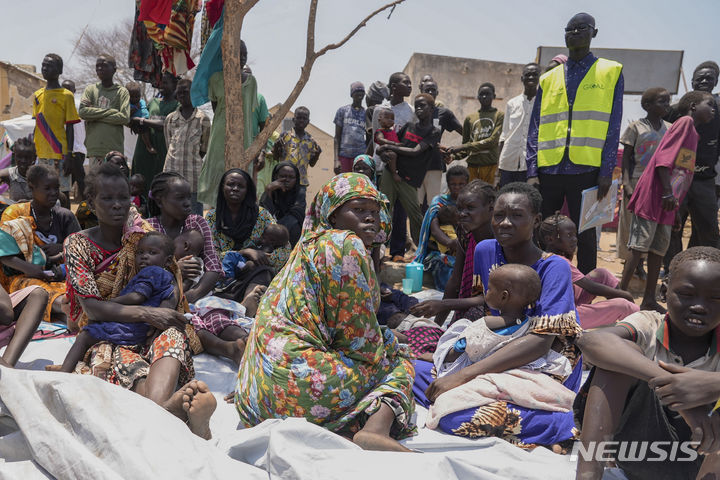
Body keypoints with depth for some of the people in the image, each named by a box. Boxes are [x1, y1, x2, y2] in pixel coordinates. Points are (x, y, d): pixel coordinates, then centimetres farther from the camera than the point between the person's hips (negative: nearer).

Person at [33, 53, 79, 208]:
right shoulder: (37, 95, 14)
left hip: (59, 155, -5)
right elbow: (37, 126, 18)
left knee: (63, 194, -1)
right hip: (41, 155, 6)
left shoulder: (66, 96, -2)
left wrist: (69, 155, -11)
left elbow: (70, 128, -5)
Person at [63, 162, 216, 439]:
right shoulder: (78, 245, -1)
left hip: (147, 333, 3)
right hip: (104, 338, -2)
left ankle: (158, 407, -62)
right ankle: (169, 406, -67)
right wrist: (146, 314, -26)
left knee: (173, 334, -33)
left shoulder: (143, 234, 9)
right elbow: (92, 308, -12)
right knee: (128, 365, -37)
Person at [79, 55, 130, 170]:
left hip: (114, 149, -2)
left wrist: (96, 116, -5)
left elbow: (125, 117, -8)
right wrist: (110, 112, -6)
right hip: (94, 147, 2)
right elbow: (82, 111, -2)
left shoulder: (122, 91, 6)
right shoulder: (90, 89, 14)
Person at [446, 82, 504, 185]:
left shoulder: (499, 115, 5)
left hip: (491, 165, -3)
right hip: (472, 165, 3)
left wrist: (464, 146, -11)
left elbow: (493, 140, -8)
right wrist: (453, 155, -4)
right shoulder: (469, 118, 16)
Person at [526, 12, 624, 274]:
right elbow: (535, 129, 9)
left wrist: (606, 171, -7)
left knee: (585, 236, 5)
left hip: (586, 169, -2)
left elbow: (613, 126, 2)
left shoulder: (611, 72, 8)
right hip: (549, 169, 2)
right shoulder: (548, 79, 13)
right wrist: (532, 171, -1)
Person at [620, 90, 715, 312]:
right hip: (653, 196, -9)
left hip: (668, 202, 9)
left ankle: (649, 300, 15)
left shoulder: (694, 134, 22)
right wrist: (668, 192, -21)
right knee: (638, 247, -8)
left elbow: (685, 174, 22)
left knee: (659, 249, 9)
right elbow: (663, 157, -16)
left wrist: (676, 206, 18)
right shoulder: (685, 121, -4)